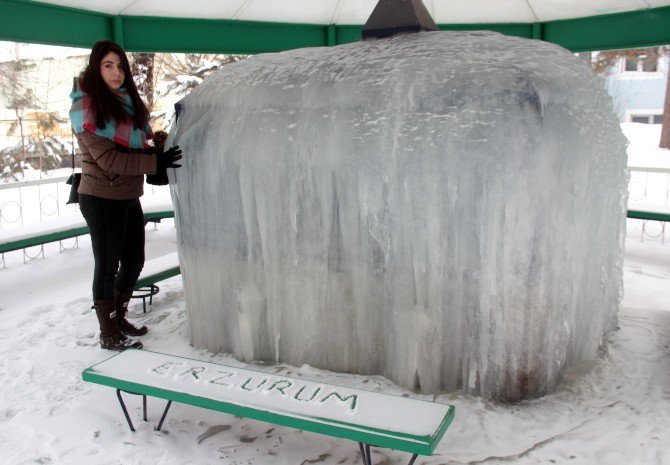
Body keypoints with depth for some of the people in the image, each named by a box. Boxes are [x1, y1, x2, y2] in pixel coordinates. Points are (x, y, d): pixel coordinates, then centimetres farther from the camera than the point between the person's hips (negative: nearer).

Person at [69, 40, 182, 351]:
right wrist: (155, 162, -23)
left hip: (129, 197, 8)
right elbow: (108, 159, -19)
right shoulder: (87, 107, -12)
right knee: (108, 265, 3)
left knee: (134, 261, 16)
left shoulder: (127, 101, 11)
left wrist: (160, 151, -6)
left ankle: (119, 319, 34)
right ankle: (108, 334, 17)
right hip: (101, 199, -8)